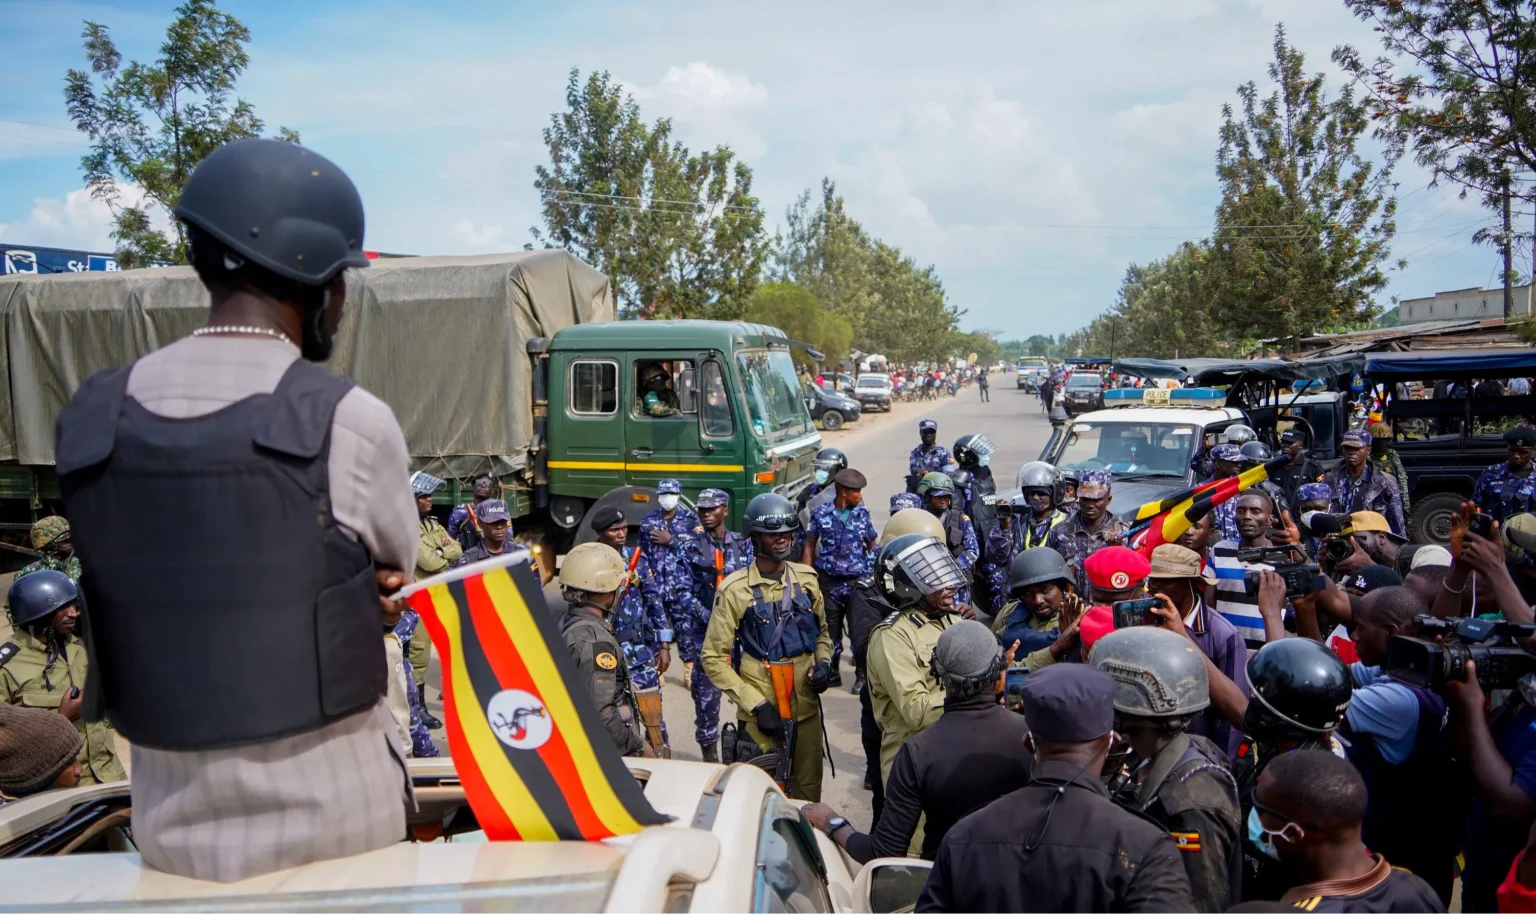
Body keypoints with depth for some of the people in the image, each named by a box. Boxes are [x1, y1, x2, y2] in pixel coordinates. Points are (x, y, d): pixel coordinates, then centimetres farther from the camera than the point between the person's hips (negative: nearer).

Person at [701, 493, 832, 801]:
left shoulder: (806, 578, 4)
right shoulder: (735, 589, -11)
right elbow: (713, 659, -8)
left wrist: (823, 662, -2)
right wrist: (756, 704, -14)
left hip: (806, 709, 4)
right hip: (760, 714, -4)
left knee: (809, 793, 15)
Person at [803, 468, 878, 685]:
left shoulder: (862, 513, 2)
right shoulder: (821, 514, -2)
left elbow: (872, 545, 8)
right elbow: (810, 546, 4)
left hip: (857, 581, 0)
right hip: (829, 581, 0)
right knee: (830, 629, 9)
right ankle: (832, 672, 23)